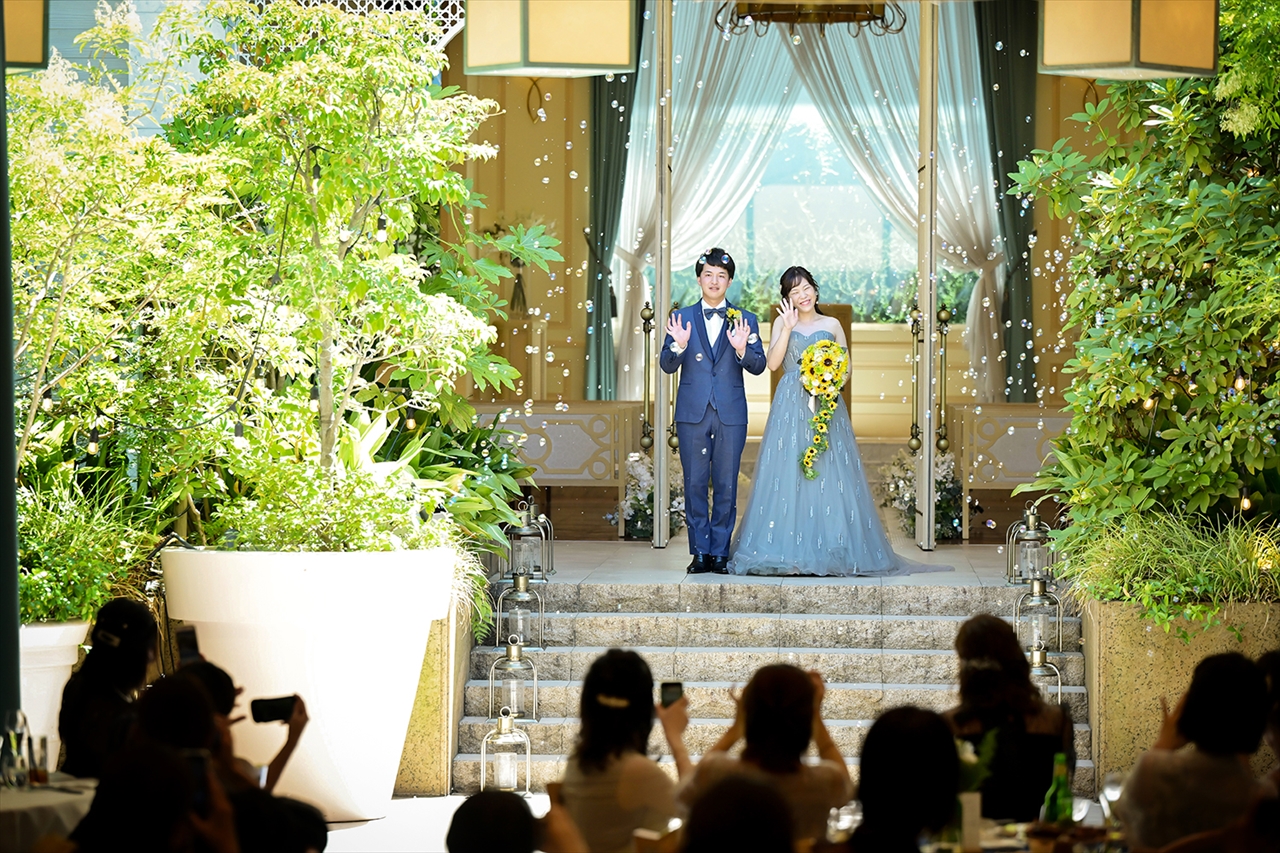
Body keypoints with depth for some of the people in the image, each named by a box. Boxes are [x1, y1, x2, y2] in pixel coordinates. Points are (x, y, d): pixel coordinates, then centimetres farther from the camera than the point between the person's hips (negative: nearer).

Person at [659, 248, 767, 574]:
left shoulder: (745, 321, 7)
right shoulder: (681, 318, 7)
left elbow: (758, 366, -1)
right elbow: (667, 365, 1)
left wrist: (742, 349, -21)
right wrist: (679, 345, -20)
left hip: (730, 413, 0)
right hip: (693, 413, 0)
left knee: (726, 486, 1)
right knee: (695, 484, 2)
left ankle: (720, 552, 7)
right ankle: (700, 552, 8)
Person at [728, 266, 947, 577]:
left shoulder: (832, 325, 14)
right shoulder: (782, 323, 11)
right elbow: (773, 363, -2)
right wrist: (788, 328, -9)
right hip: (790, 407, -1)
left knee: (830, 476, -6)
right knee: (787, 476, -8)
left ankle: (831, 551, -5)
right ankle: (788, 551, -8)